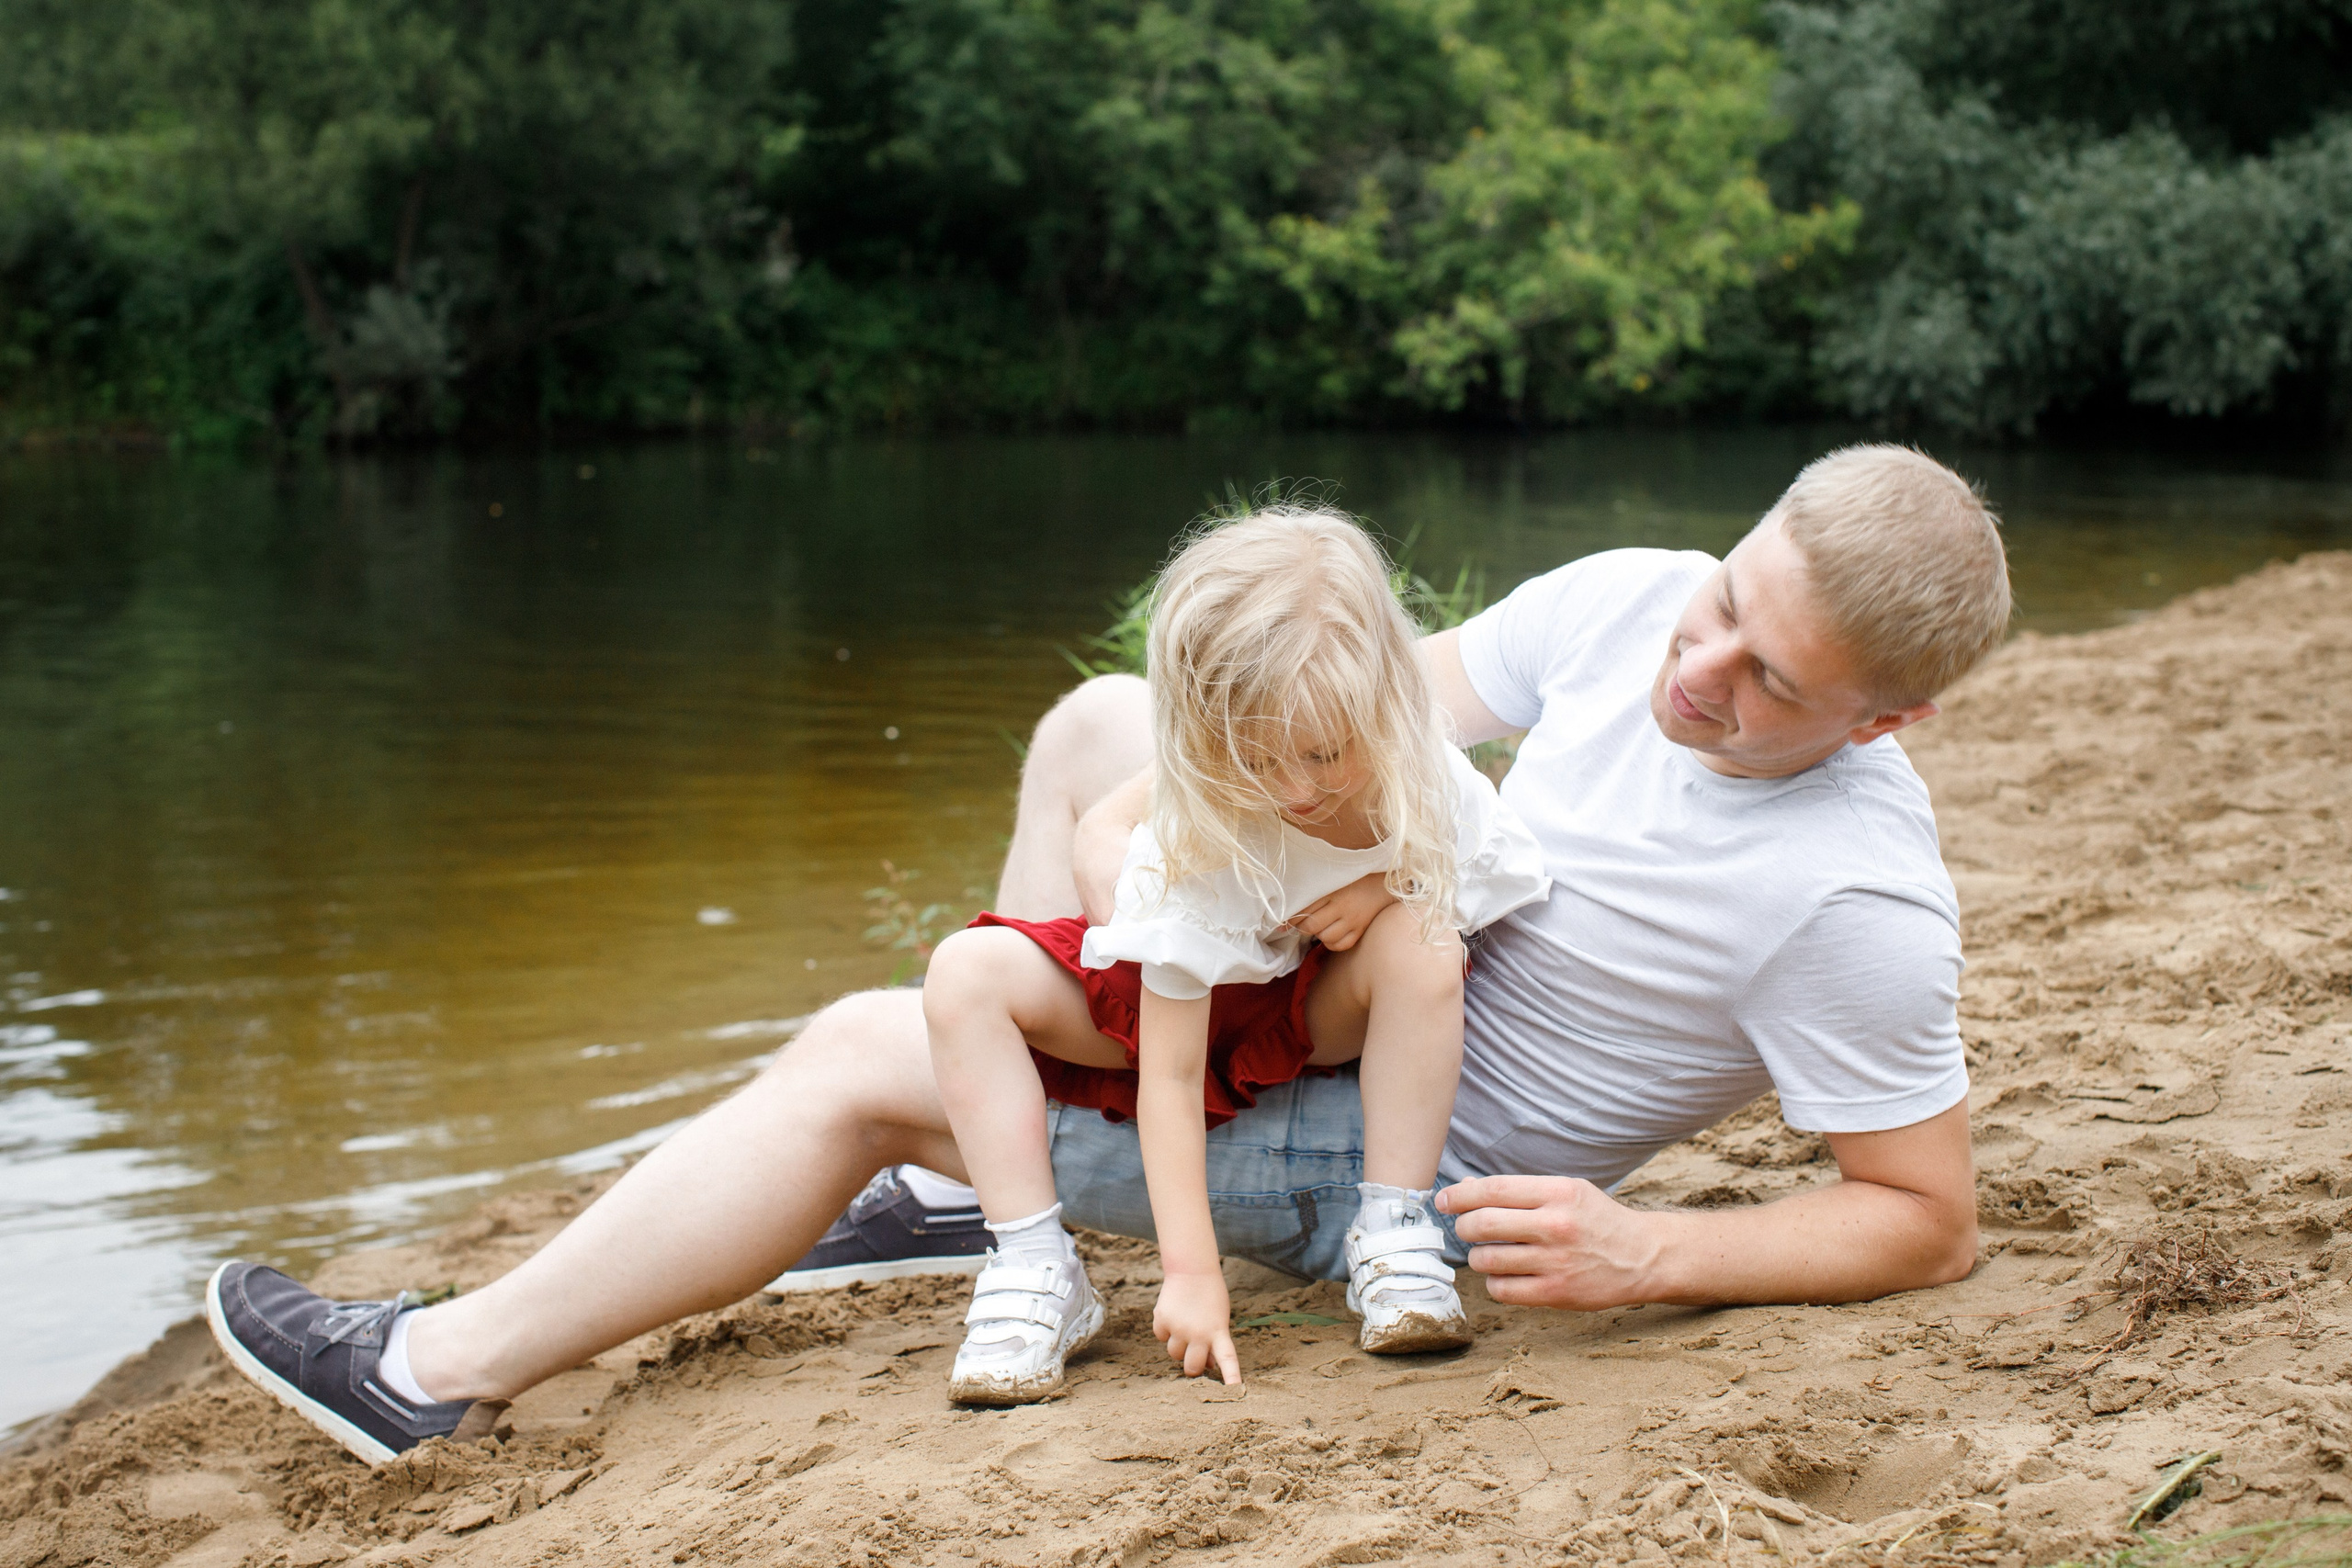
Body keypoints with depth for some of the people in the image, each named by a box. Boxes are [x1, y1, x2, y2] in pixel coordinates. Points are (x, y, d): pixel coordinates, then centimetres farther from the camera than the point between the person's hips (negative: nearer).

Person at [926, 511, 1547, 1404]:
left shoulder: (1427, 784, -25)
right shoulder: (1194, 847, -33)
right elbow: (1170, 1079, -31)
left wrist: (1389, 887, -27)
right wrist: (1191, 1271, -36)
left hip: (1320, 1016, 2)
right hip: (1179, 1003, -1)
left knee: (1419, 936, -33)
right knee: (968, 974, -26)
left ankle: (1395, 1238, -22)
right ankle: (1032, 1272, -22)